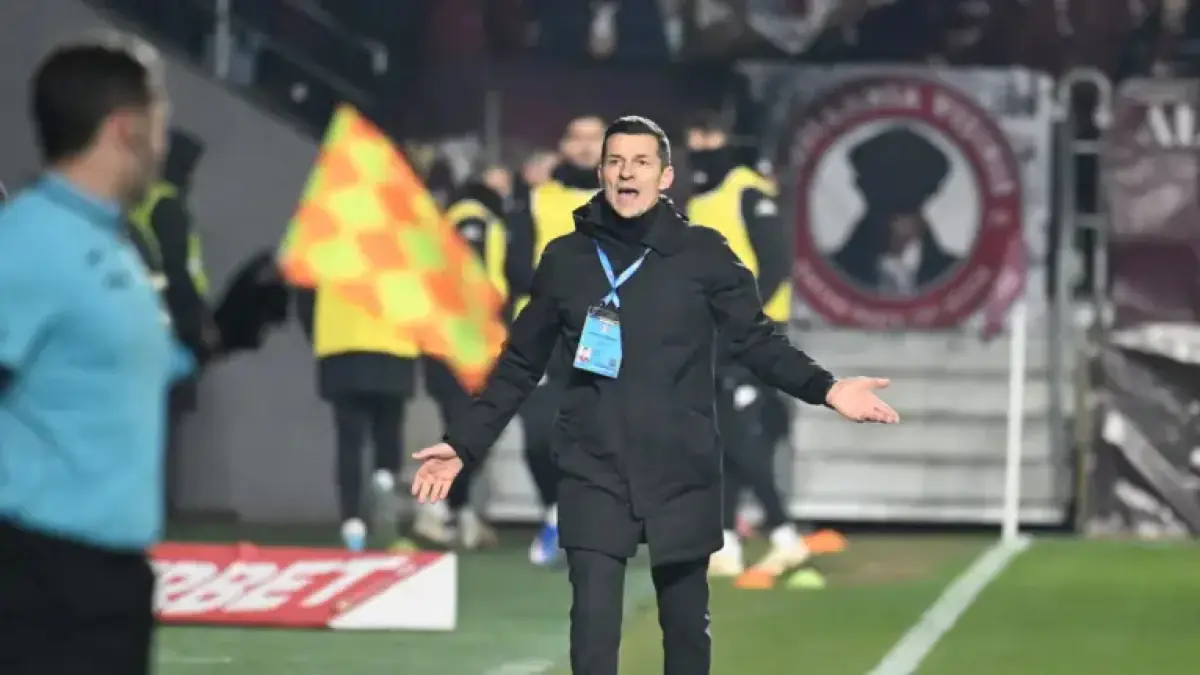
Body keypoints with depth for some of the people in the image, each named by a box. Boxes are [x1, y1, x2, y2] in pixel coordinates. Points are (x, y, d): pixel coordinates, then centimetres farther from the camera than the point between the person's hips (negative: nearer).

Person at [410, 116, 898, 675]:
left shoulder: (703, 254, 1)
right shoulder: (565, 259, 5)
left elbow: (757, 341, 1)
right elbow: (520, 365, 12)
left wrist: (824, 389, -15)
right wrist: (463, 444, 8)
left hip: (682, 474, 0)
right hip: (593, 474, 0)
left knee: (686, 625, 10)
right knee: (592, 629, -10)